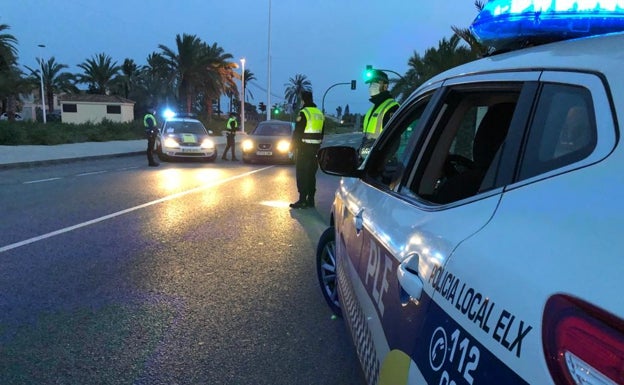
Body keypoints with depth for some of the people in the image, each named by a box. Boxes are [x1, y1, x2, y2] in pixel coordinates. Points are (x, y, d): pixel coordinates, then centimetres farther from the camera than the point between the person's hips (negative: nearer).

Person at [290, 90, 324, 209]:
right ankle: (311, 199, 16)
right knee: (311, 173, 12)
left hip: (304, 148, -8)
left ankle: (302, 200, -6)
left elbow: (298, 132, -14)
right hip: (315, 148, 8)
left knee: (302, 174, -4)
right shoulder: (320, 113, 14)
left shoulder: (304, 113, -12)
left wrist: (293, 145, -4)